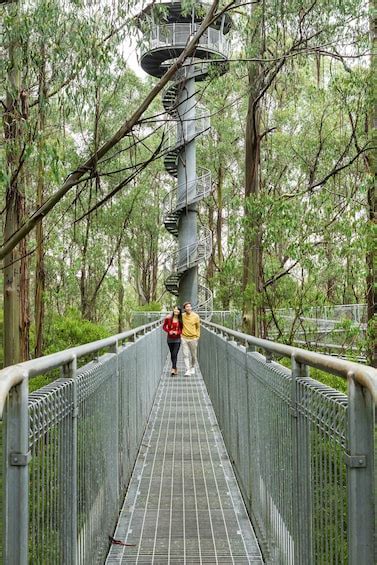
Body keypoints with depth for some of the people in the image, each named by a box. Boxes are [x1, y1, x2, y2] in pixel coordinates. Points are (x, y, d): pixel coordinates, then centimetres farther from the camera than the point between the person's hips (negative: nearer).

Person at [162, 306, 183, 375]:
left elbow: (182, 329, 4)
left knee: (175, 354, -12)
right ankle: (175, 368, 25)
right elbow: (164, 327, 6)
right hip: (170, 339, 2)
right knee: (172, 354, 10)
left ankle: (173, 369, -14)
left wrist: (178, 332, -14)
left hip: (177, 339, -2)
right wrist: (169, 331, -10)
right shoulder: (168, 318, -4)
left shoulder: (180, 320, -4)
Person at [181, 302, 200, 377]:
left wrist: (197, 336, 5)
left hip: (193, 338, 0)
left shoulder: (196, 316, -3)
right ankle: (187, 370, -5)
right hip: (184, 338, 0)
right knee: (185, 355, -6)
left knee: (194, 355, 10)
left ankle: (192, 368, 31)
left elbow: (198, 327, 9)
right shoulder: (182, 316, -1)